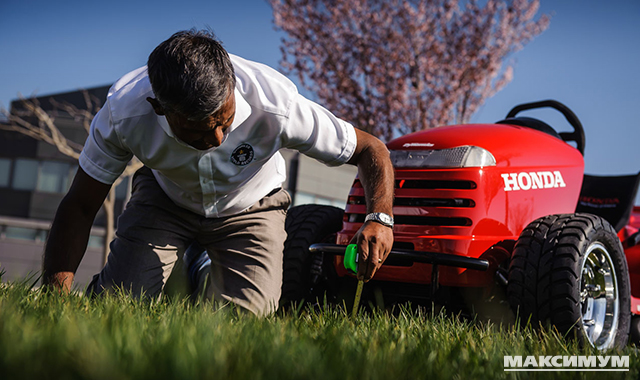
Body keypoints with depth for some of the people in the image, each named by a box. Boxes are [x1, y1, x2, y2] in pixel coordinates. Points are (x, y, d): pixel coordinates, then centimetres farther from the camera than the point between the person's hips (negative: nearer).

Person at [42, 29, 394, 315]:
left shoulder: (276, 107, -38)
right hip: (165, 199, 1)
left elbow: (371, 150, -25)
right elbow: (79, 207, -22)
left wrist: (379, 219, -43)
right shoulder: (124, 112, -34)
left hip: (249, 207, 0)